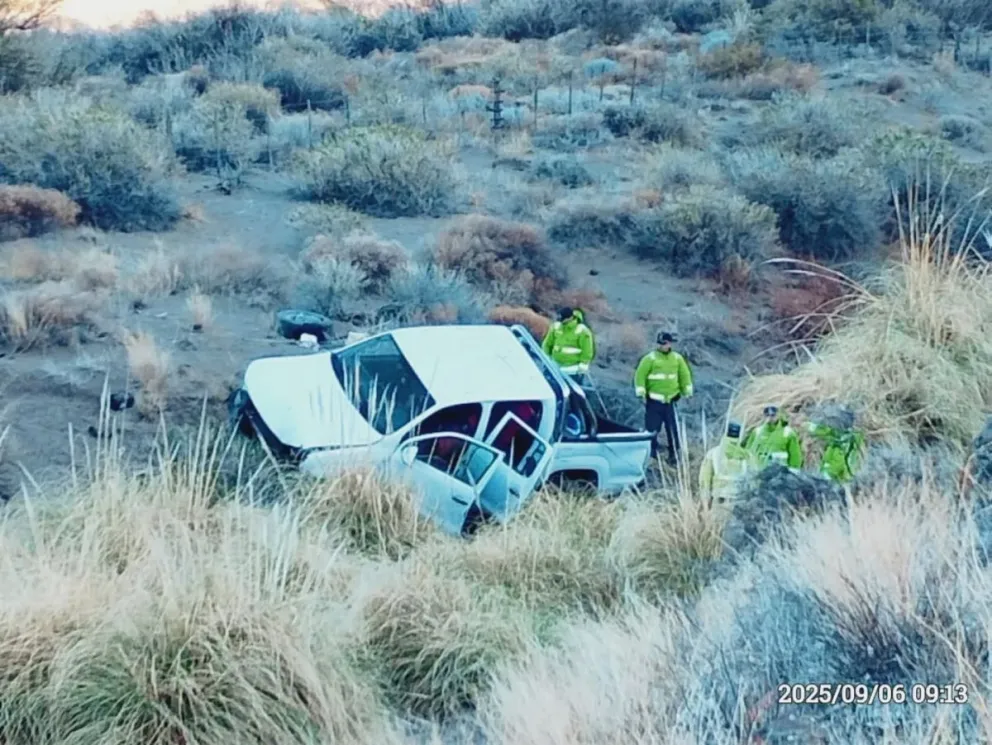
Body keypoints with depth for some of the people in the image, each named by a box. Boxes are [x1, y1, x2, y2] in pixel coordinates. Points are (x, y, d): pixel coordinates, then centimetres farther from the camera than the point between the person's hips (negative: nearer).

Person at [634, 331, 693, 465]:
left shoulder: (677, 359, 6)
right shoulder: (650, 358, -6)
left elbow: (684, 375, 16)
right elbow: (640, 375, -7)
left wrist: (687, 391, 14)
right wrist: (641, 392, -12)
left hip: (670, 400, 3)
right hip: (654, 401, -3)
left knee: (673, 429, 2)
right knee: (652, 428, 0)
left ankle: (674, 454, 11)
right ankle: (651, 453, 14)